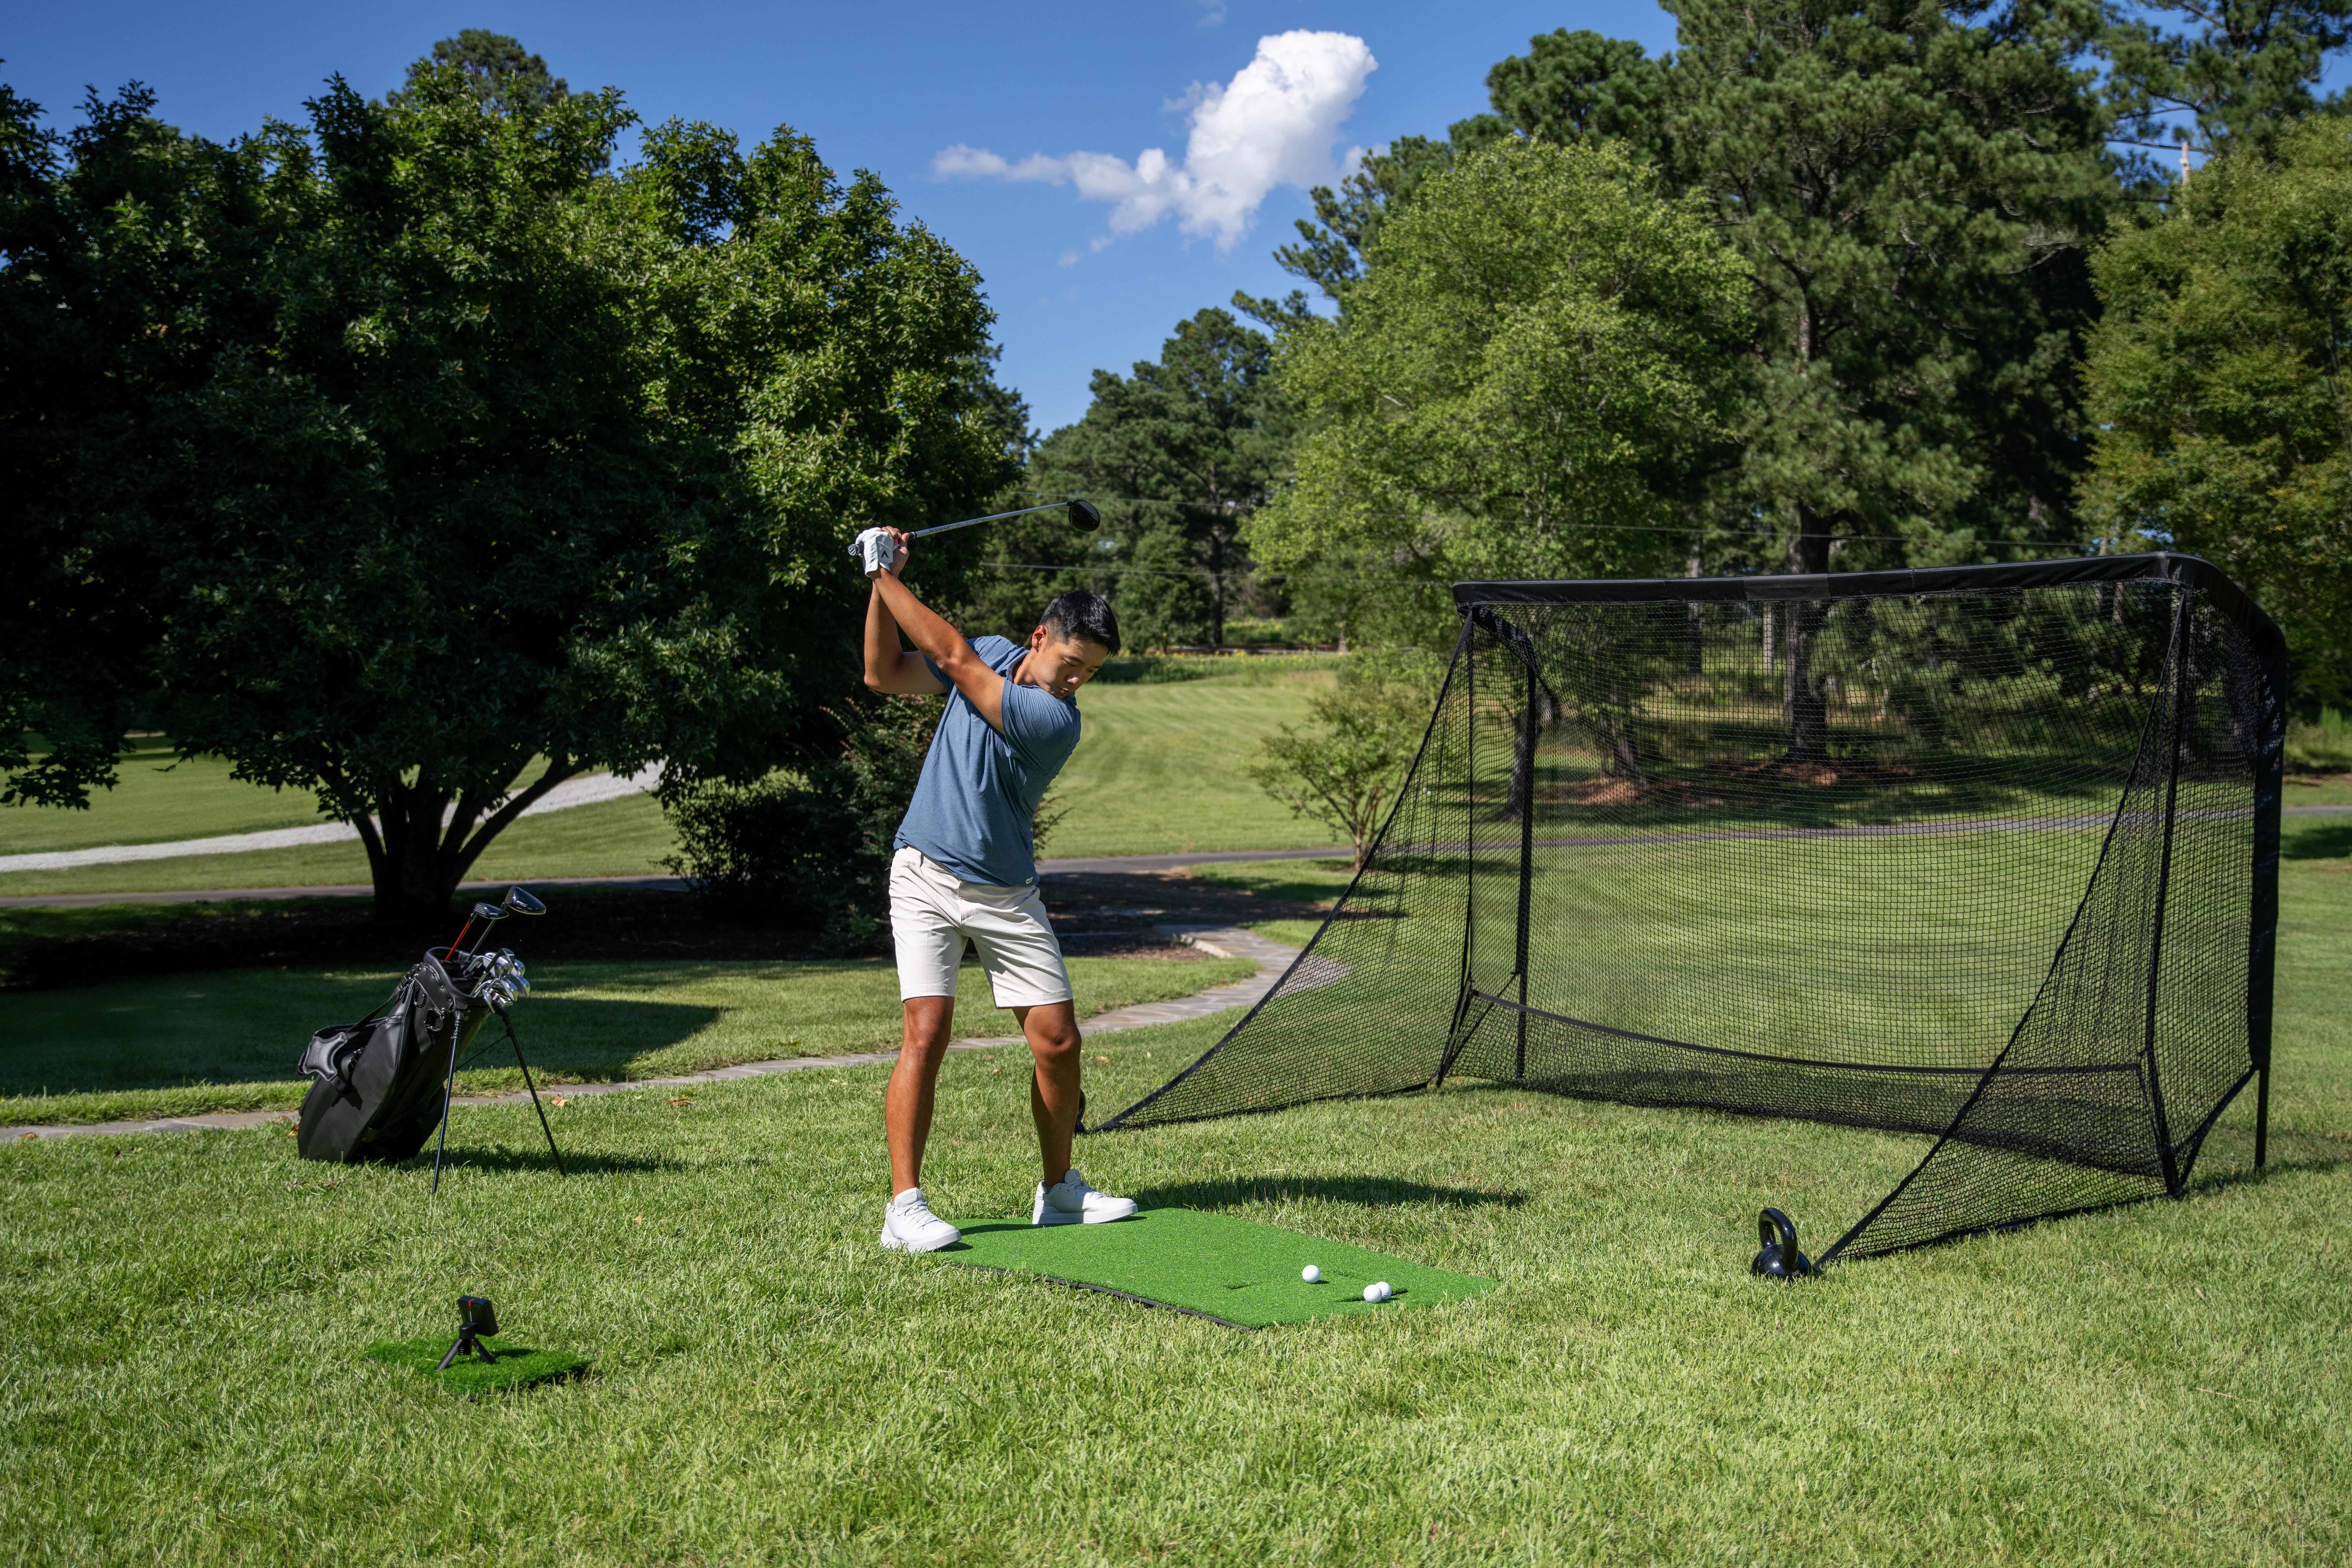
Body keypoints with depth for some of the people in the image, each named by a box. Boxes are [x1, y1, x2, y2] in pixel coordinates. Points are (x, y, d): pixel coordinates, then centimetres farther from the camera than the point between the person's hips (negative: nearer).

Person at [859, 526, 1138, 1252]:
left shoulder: (1057, 722, -15)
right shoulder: (996, 653, 1)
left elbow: (955, 657, -19)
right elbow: (884, 674, 6)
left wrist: (891, 583, -13)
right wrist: (881, 583, -7)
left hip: (1006, 894, -1)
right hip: (925, 877, 1)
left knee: (1058, 1040, -2)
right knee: (928, 1031, -13)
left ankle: (1059, 1190, 19)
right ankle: (904, 1206, -8)